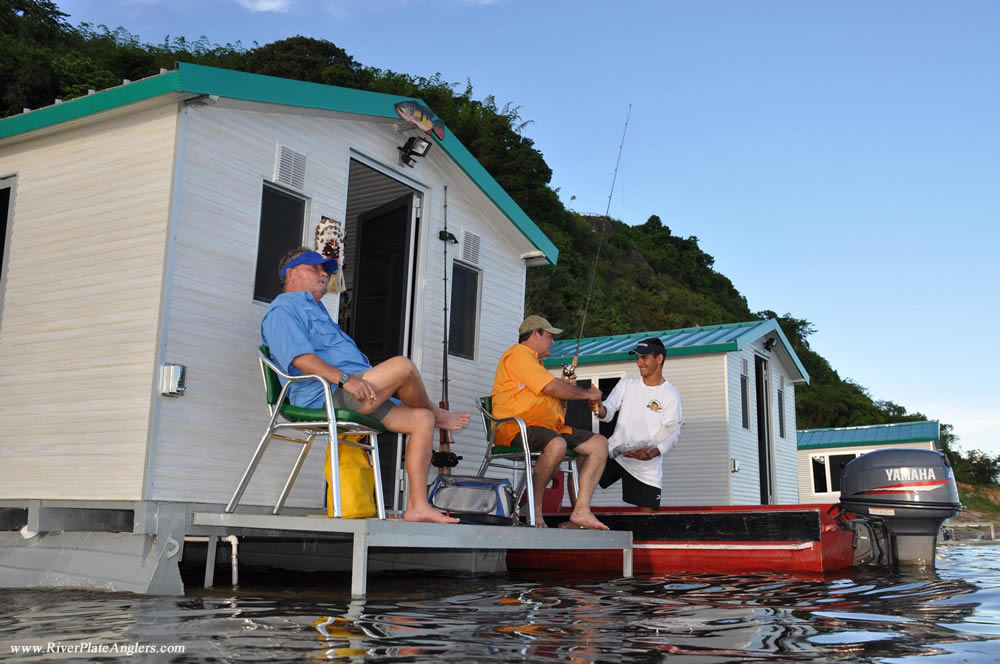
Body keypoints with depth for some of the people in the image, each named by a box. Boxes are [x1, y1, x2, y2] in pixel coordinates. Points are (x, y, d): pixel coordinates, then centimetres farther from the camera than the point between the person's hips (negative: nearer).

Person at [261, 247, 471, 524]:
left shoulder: (315, 309, 34)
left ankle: (417, 505, -6)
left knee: (422, 418, -3)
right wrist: (345, 379, -26)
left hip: (358, 397, 10)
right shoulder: (284, 308, 1)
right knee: (402, 366, -24)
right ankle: (439, 415, 6)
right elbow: (300, 357, -17)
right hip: (326, 397, -10)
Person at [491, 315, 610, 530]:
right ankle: (535, 508, -20)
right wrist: (587, 393, -1)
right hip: (516, 428, -10)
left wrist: (565, 385, 13)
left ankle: (581, 510, -15)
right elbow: (552, 387, -14)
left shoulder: (533, 361, 31)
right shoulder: (518, 355, -3)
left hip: (548, 427, 10)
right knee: (557, 444, -39)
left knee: (599, 443, -3)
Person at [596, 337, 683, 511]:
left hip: (647, 464, -2)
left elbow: (672, 432, -13)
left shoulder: (671, 394, -4)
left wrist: (654, 452, -31)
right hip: (614, 452, 2)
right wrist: (601, 409, -29)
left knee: (647, 512, -4)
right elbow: (609, 412, -3)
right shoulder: (627, 383, 6)